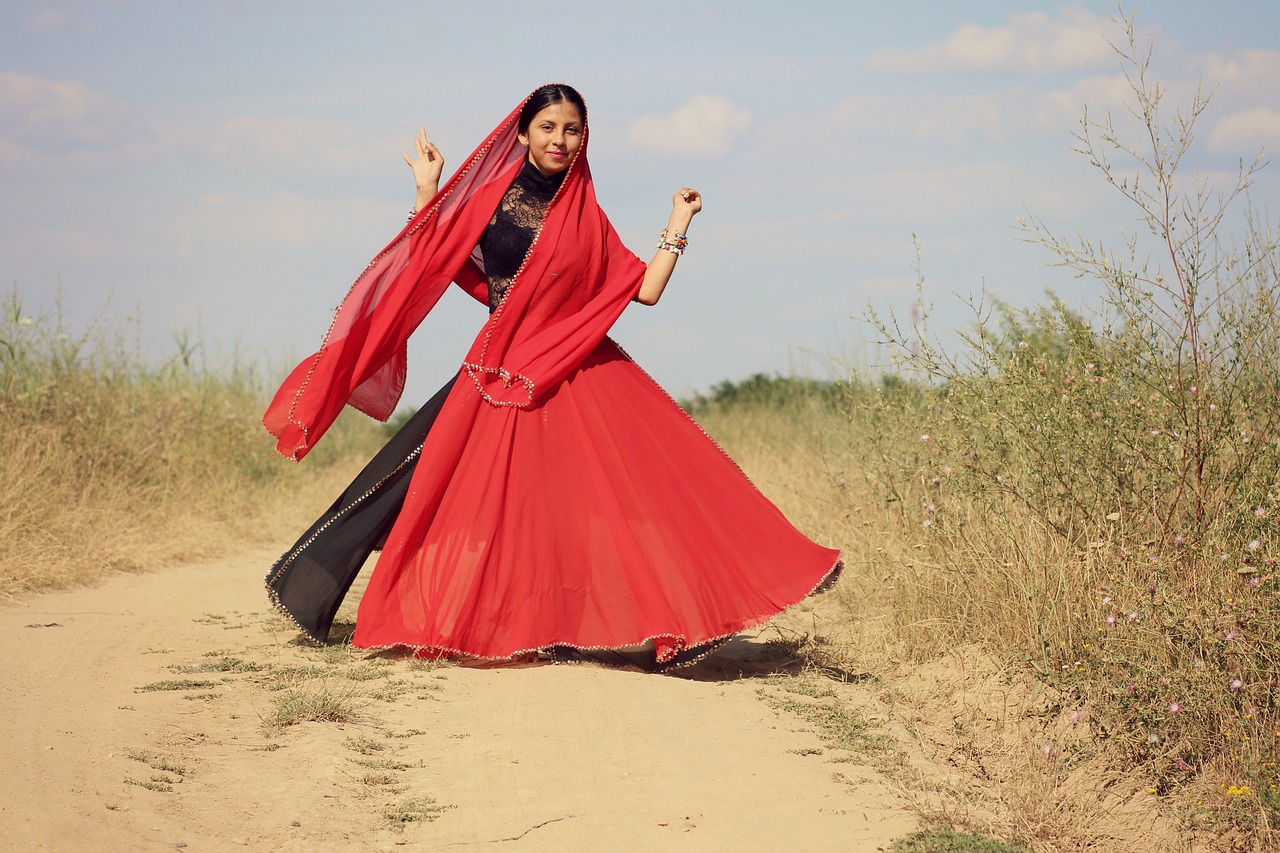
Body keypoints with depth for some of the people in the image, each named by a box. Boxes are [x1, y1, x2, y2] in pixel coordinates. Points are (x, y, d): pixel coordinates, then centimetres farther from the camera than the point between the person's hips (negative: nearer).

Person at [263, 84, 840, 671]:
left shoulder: (587, 217, 10)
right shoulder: (491, 196, 5)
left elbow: (645, 289, 5)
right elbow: (432, 261, 0)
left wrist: (677, 227, 3)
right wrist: (427, 193, -1)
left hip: (579, 375, 1)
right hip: (501, 375, -1)